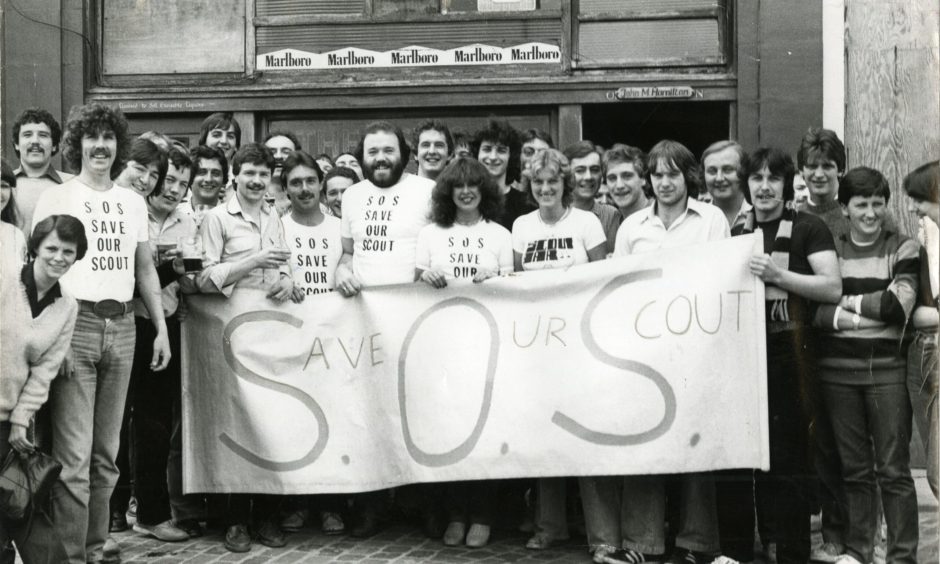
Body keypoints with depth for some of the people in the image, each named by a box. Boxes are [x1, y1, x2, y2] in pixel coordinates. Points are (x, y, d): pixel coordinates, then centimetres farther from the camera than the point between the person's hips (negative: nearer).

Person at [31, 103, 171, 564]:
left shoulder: (133, 202, 16)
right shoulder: (56, 197, 2)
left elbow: (145, 270, 19)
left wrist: (161, 328, 13)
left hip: (121, 326, 5)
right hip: (75, 322, -4)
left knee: (107, 452, 9)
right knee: (73, 454, -8)